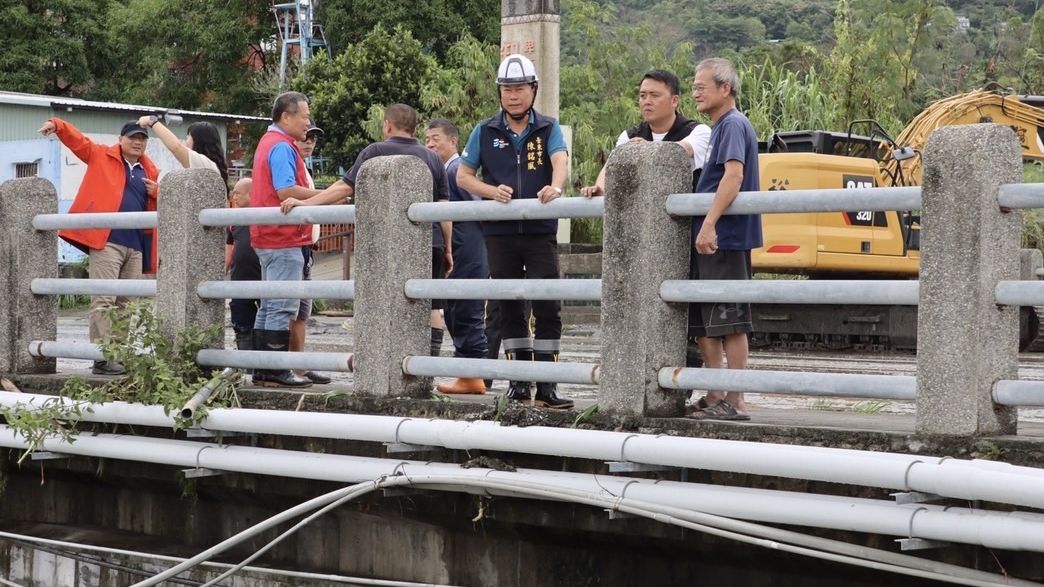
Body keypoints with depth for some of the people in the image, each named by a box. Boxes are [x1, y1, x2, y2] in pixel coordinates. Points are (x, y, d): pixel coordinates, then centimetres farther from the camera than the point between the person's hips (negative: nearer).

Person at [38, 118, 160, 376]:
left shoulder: (150, 171, 18)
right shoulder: (102, 156, 8)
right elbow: (77, 139, 4)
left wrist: (157, 193, 1)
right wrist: (56, 125, -14)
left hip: (136, 246, 5)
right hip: (106, 241, -5)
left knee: (126, 304, 10)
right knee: (103, 301, -11)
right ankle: (102, 359, -13)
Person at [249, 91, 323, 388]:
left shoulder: (268, 142, 19)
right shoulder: (282, 146, -14)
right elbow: (286, 191, -24)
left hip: (269, 238, 11)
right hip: (284, 239, -11)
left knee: (270, 306, 13)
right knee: (283, 307, -8)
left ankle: (262, 371, 15)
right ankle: (276, 372, -8)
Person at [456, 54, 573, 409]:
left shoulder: (548, 129, 4)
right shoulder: (485, 132, 8)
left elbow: (560, 160, -14)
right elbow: (463, 176, 9)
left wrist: (555, 187, -36)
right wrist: (492, 191, -11)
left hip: (541, 231, -1)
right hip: (500, 232, 2)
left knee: (548, 307, -6)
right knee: (509, 307, 7)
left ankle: (546, 386, -3)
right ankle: (519, 380, 15)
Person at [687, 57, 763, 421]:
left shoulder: (733, 125, -11)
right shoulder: (720, 127, 19)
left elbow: (734, 175, -24)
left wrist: (710, 223, -30)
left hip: (725, 240, -10)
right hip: (710, 240, 10)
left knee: (729, 323, -6)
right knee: (702, 323, 13)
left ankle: (735, 402, -3)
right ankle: (715, 399, 19)